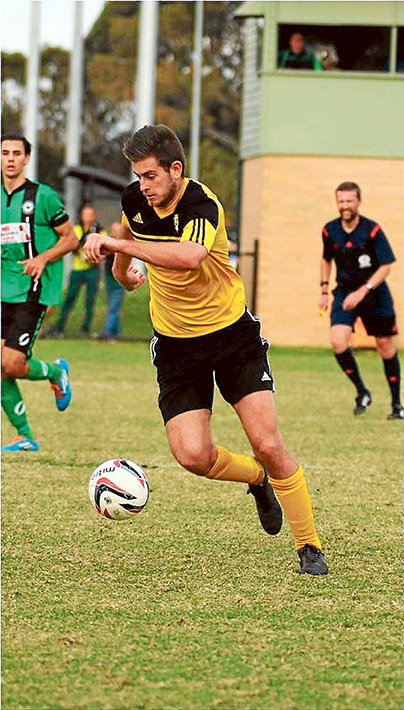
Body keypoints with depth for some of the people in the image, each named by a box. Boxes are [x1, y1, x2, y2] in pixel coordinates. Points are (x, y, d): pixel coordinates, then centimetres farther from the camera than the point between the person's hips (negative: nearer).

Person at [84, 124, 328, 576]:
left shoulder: (202, 205, -25)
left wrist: (115, 244, -43)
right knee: (192, 456, -12)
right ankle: (256, 478, 22)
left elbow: (188, 255, -47)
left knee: (267, 445, -10)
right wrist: (122, 269, 34)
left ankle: (309, 546, 7)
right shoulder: (136, 200, -5)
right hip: (175, 346, 4)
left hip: (233, 335, -4)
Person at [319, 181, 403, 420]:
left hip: (375, 293, -2)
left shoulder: (372, 230, -15)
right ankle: (362, 393, 0)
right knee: (338, 342, -18)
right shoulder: (330, 231, -3)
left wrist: (362, 291, -25)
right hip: (344, 292, 2)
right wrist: (324, 291, 10)